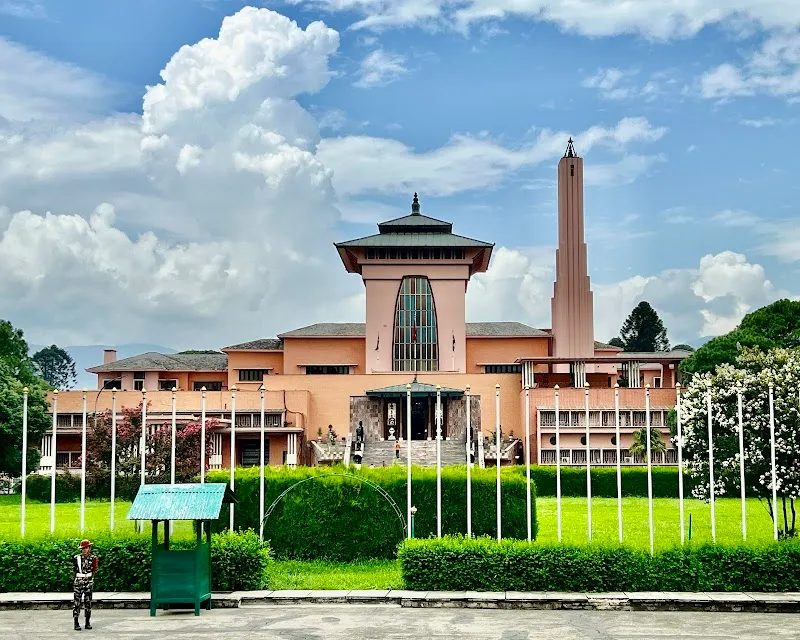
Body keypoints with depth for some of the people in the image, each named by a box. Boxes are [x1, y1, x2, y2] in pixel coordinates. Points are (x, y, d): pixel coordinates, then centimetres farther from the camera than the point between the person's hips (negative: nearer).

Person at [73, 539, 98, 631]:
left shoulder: (93, 558, 1)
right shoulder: (76, 558, 2)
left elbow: (94, 570, 5)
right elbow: (74, 570, 9)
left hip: (89, 581, 0)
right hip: (78, 581, 0)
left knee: (88, 602, 4)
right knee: (77, 602, -4)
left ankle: (87, 622, 12)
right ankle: (76, 623, -1)